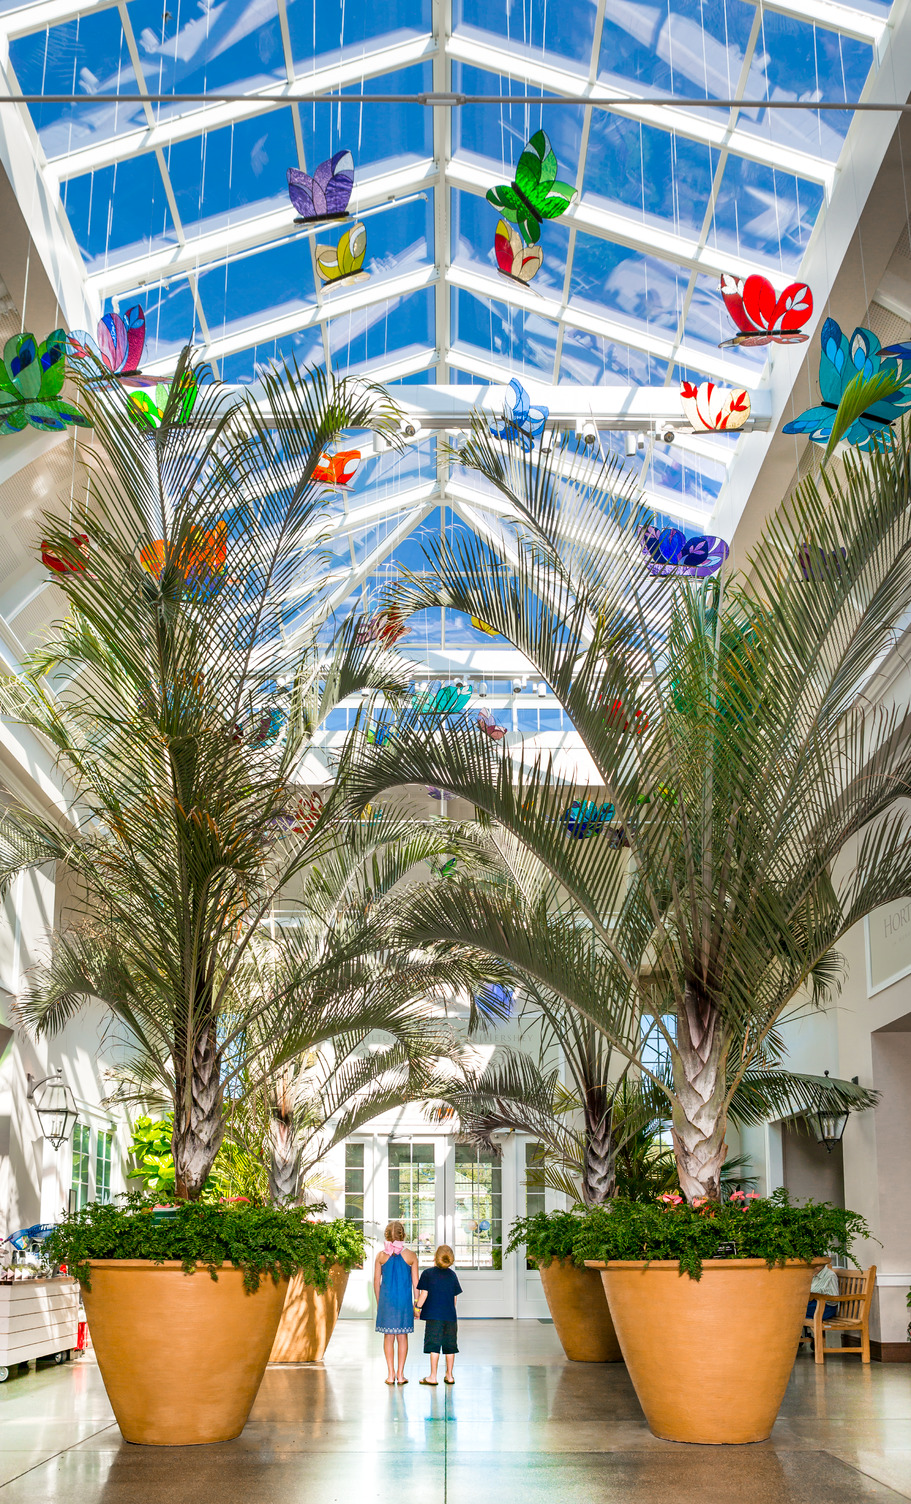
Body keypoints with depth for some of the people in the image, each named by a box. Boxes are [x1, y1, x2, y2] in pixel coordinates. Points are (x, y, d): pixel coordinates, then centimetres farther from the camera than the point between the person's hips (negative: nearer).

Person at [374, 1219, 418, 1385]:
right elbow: (415, 1282, 0)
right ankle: (400, 1374, 10)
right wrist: (416, 1304, 9)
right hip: (404, 1300, 0)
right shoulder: (410, 1256, -3)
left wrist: (378, 1303, 13)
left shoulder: (381, 1256, -2)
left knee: (388, 1336, 8)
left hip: (386, 1299, 0)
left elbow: (376, 1282, 2)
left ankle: (391, 1374, 7)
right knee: (402, 1336, 9)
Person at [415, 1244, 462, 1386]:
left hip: (434, 1316, -4)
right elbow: (455, 1297, 13)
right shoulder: (452, 1274, 8)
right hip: (450, 1315, 4)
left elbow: (424, 1294, -7)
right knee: (450, 1346, 10)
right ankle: (449, 1375, 17)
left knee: (434, 1345, -2)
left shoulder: (428, 1273, -4)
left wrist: (418, 1307, 7)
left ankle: (433, 1376, 0)